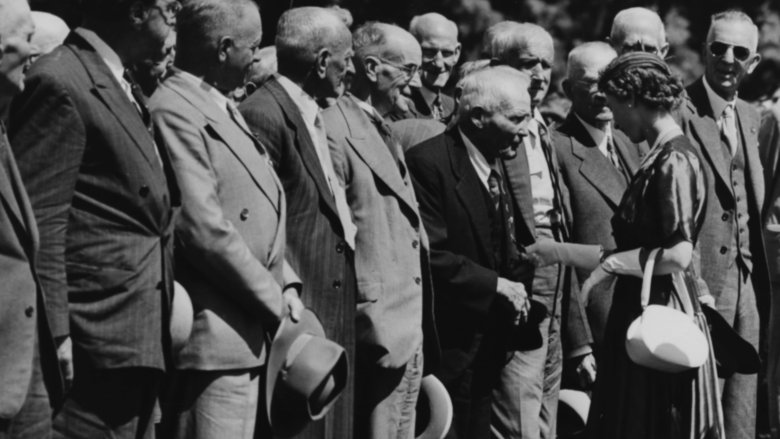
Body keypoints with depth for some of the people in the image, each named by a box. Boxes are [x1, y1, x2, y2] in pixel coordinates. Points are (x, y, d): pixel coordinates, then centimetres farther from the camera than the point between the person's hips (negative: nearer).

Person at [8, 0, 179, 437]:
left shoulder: (121, 87, 16)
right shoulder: (61, 85, -13)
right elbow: (38, 226, -17)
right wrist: (56, 335, -20)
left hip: (140, 339, 10)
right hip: (96, 350, -10)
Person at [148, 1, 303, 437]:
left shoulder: (223, 108, 17)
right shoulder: (175, 111, -14)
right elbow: (203, 229, -20)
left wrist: (286, 283, 6)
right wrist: (273, 301, -12)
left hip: (249, 332, 10)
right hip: (216, 336, -10)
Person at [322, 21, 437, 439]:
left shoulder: (383, 132, 16)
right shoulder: (336, 132, -13)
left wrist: (422, 325, 11)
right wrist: (363, 324, -17)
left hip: (411, 325, 9)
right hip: (377, 327, -9)